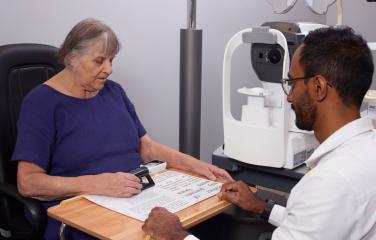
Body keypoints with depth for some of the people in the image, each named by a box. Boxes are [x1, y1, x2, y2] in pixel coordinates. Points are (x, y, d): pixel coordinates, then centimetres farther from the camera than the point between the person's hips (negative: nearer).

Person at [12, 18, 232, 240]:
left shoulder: (113, 91, 17)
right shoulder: (42, 101, -3)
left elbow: (146, 147, 19)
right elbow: (28, 182, -11)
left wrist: (196, 165, 4)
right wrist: (95, 184, -23)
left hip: (138, 196, 7)